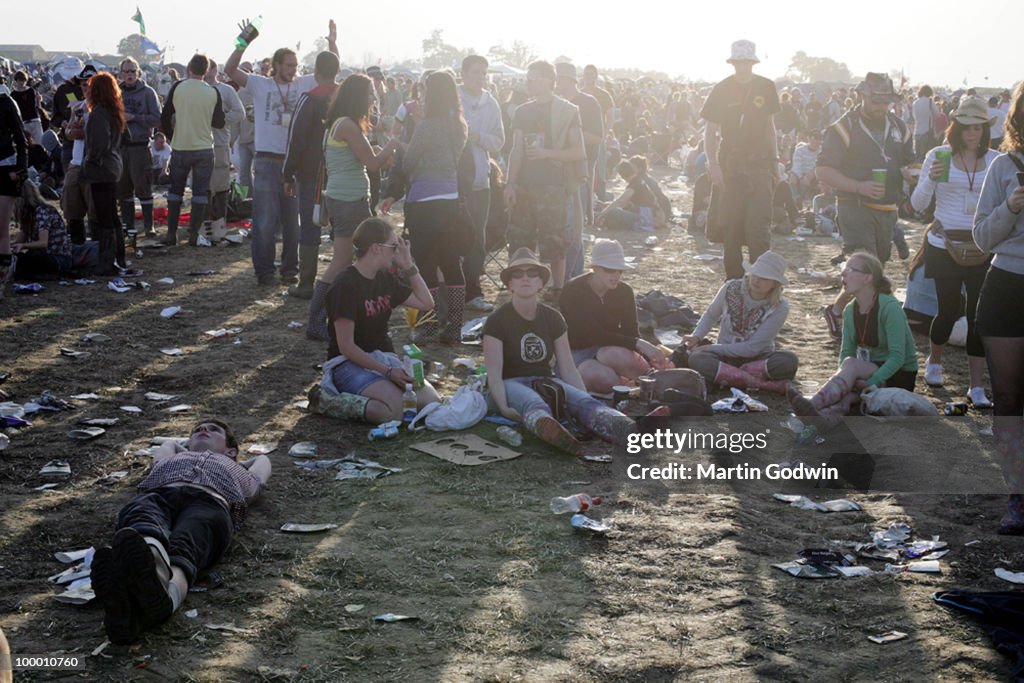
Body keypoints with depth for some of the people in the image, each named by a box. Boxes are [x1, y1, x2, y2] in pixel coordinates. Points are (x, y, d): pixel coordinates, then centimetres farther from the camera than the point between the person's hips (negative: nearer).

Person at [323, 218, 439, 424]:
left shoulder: (385, 279, 11)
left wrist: (409, 266, 7)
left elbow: (426, 303, 17)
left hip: (384, 358, 8)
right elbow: (346, 346, -16)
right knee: (400, 409, -32)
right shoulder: (345, 286, -13)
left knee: (430, 401, -19)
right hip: (351, 363, -8)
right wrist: (387, 372, -20)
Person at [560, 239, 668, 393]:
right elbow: (595, 334, -25)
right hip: (574, 353, -3)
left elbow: (632, 333, -4)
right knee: (605, 377, -37)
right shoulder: (573, 291, -15)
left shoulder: (624, 292, 2)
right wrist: (638, 344, -34)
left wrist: (651, 359, -25)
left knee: (614, 355, -36)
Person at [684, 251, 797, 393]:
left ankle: (724, 374, -31)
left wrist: (714, 348, -17)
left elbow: (752, 348, -16)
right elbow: (710, 315, 12)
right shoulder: (731, 289, -8)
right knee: (697, 359, -33)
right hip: (726, 357, 2)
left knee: (789, 361, -34)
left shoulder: (780, 308, -15)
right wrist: (696, 337, -5)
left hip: (759, 359, -2)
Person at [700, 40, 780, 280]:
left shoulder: (766, 87, 5)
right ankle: (734, 278, 16)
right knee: (730, 226, 5)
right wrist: (713, 163, -12)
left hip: (759, 164, 0)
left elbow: (770, 125, 14)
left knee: (759, 225, -8)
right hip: (729, 166, 0)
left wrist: (774, 160, 11)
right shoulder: (722, 90, 0)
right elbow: (710, 129, -1)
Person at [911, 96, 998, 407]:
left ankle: (977, 387, 3)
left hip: (981, 247, 1)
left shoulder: (995, 160, 2)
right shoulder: (939, 156, -3)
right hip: (944, 245, -1)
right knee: (949, 309, 7)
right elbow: (918, 204, -5)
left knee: (979, 313, -3)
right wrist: (930, 178, -22)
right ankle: (934, 361, 37)